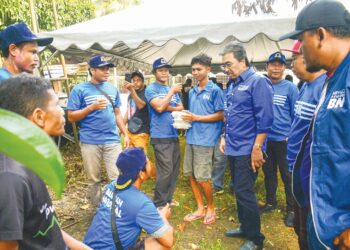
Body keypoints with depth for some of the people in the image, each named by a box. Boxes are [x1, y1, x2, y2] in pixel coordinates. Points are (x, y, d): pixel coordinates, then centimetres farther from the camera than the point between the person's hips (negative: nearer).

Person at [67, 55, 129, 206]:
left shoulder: (113, 89, 10)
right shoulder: (79, 89, -3)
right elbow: (71, 117, -5)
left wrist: (125, 134, 10)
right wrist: (92, 107, -16)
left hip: (112, 140, 3)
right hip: (90, 142, -2)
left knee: (117, 177, 2)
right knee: (94, 180, 11)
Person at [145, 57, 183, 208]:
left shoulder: (172, 89, 16)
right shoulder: (151, 89, -4)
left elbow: (181, 109, 10)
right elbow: (159, 107, -19)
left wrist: (168, 107, -7)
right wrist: (172, 91, -11)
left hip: (174, 135, 7)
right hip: (160, 136, -7)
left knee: (175, 169, 12)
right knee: (165, 171, -8)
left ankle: (168, 199, 26)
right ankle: (159, 204, 6)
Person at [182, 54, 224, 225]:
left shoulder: (215, 90, -5)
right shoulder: (192, 92, 15)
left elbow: (220, 115, -9)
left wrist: (197, 118, -15)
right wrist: (186, 118, 1)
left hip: (205, 139, -7)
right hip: (191, 137, 7)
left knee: (202, 177, -4)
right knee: (190, 174, 9)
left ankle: (211, 208, 20)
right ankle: (200, 208, 24)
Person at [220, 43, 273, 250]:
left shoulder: (258, 81, -13)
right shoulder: (234, 84, 14)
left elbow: (265, 118, -18)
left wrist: (257, 148, -20)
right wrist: (225, 137, 15)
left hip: (247, 149, -9)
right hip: (234, 148, 9)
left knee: (245, 192, -3)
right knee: (239, 190, 17)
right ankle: (245, 227, 33)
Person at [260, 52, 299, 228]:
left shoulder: (290, 88, -5)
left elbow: (296, 115, -4)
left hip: (284, 139, -3)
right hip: (264, 138, 4)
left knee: (287, 175, 7)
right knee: (268, 172, 17)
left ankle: (291, 209, 22)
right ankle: (270, 202, 34)